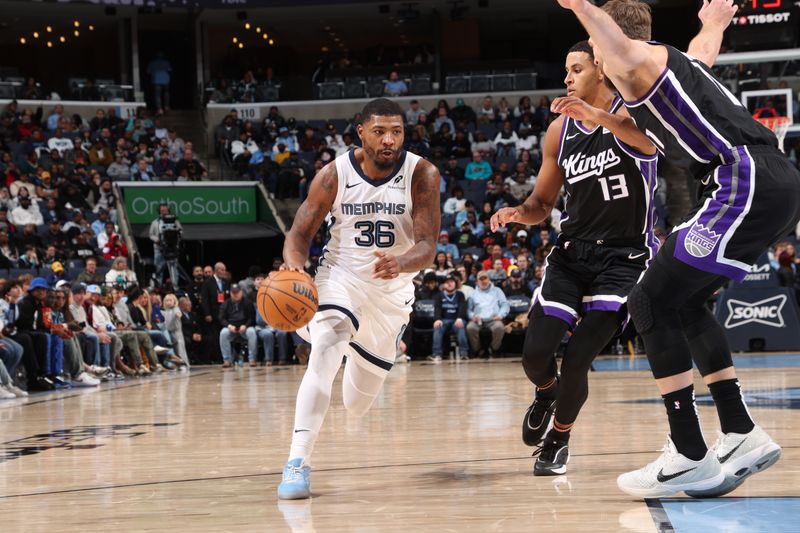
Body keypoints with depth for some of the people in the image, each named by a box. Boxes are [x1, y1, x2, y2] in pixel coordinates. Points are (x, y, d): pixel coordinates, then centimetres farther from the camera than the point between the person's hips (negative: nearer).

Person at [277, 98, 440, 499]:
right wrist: (294, 265, -30)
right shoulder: (334, 175, -14)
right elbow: (301, 232, -7)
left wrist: (401, 263, -44)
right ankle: (297, 463, -33)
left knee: (357, 405, 11)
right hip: (341, 275, -1)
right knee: (324, 349, -34)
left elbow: (427, 247, -20)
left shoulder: (421, 175, -16)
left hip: (392, 289, 1)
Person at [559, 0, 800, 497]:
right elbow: (707, 44, 54)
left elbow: (623, 50, -26)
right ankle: (743, 436, 17)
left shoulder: (642, 59, 2)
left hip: (746, 184, -10)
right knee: (682, 301, 19)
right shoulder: (680, 59, 27)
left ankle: (691, 459, -10)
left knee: (652, 302, -8)